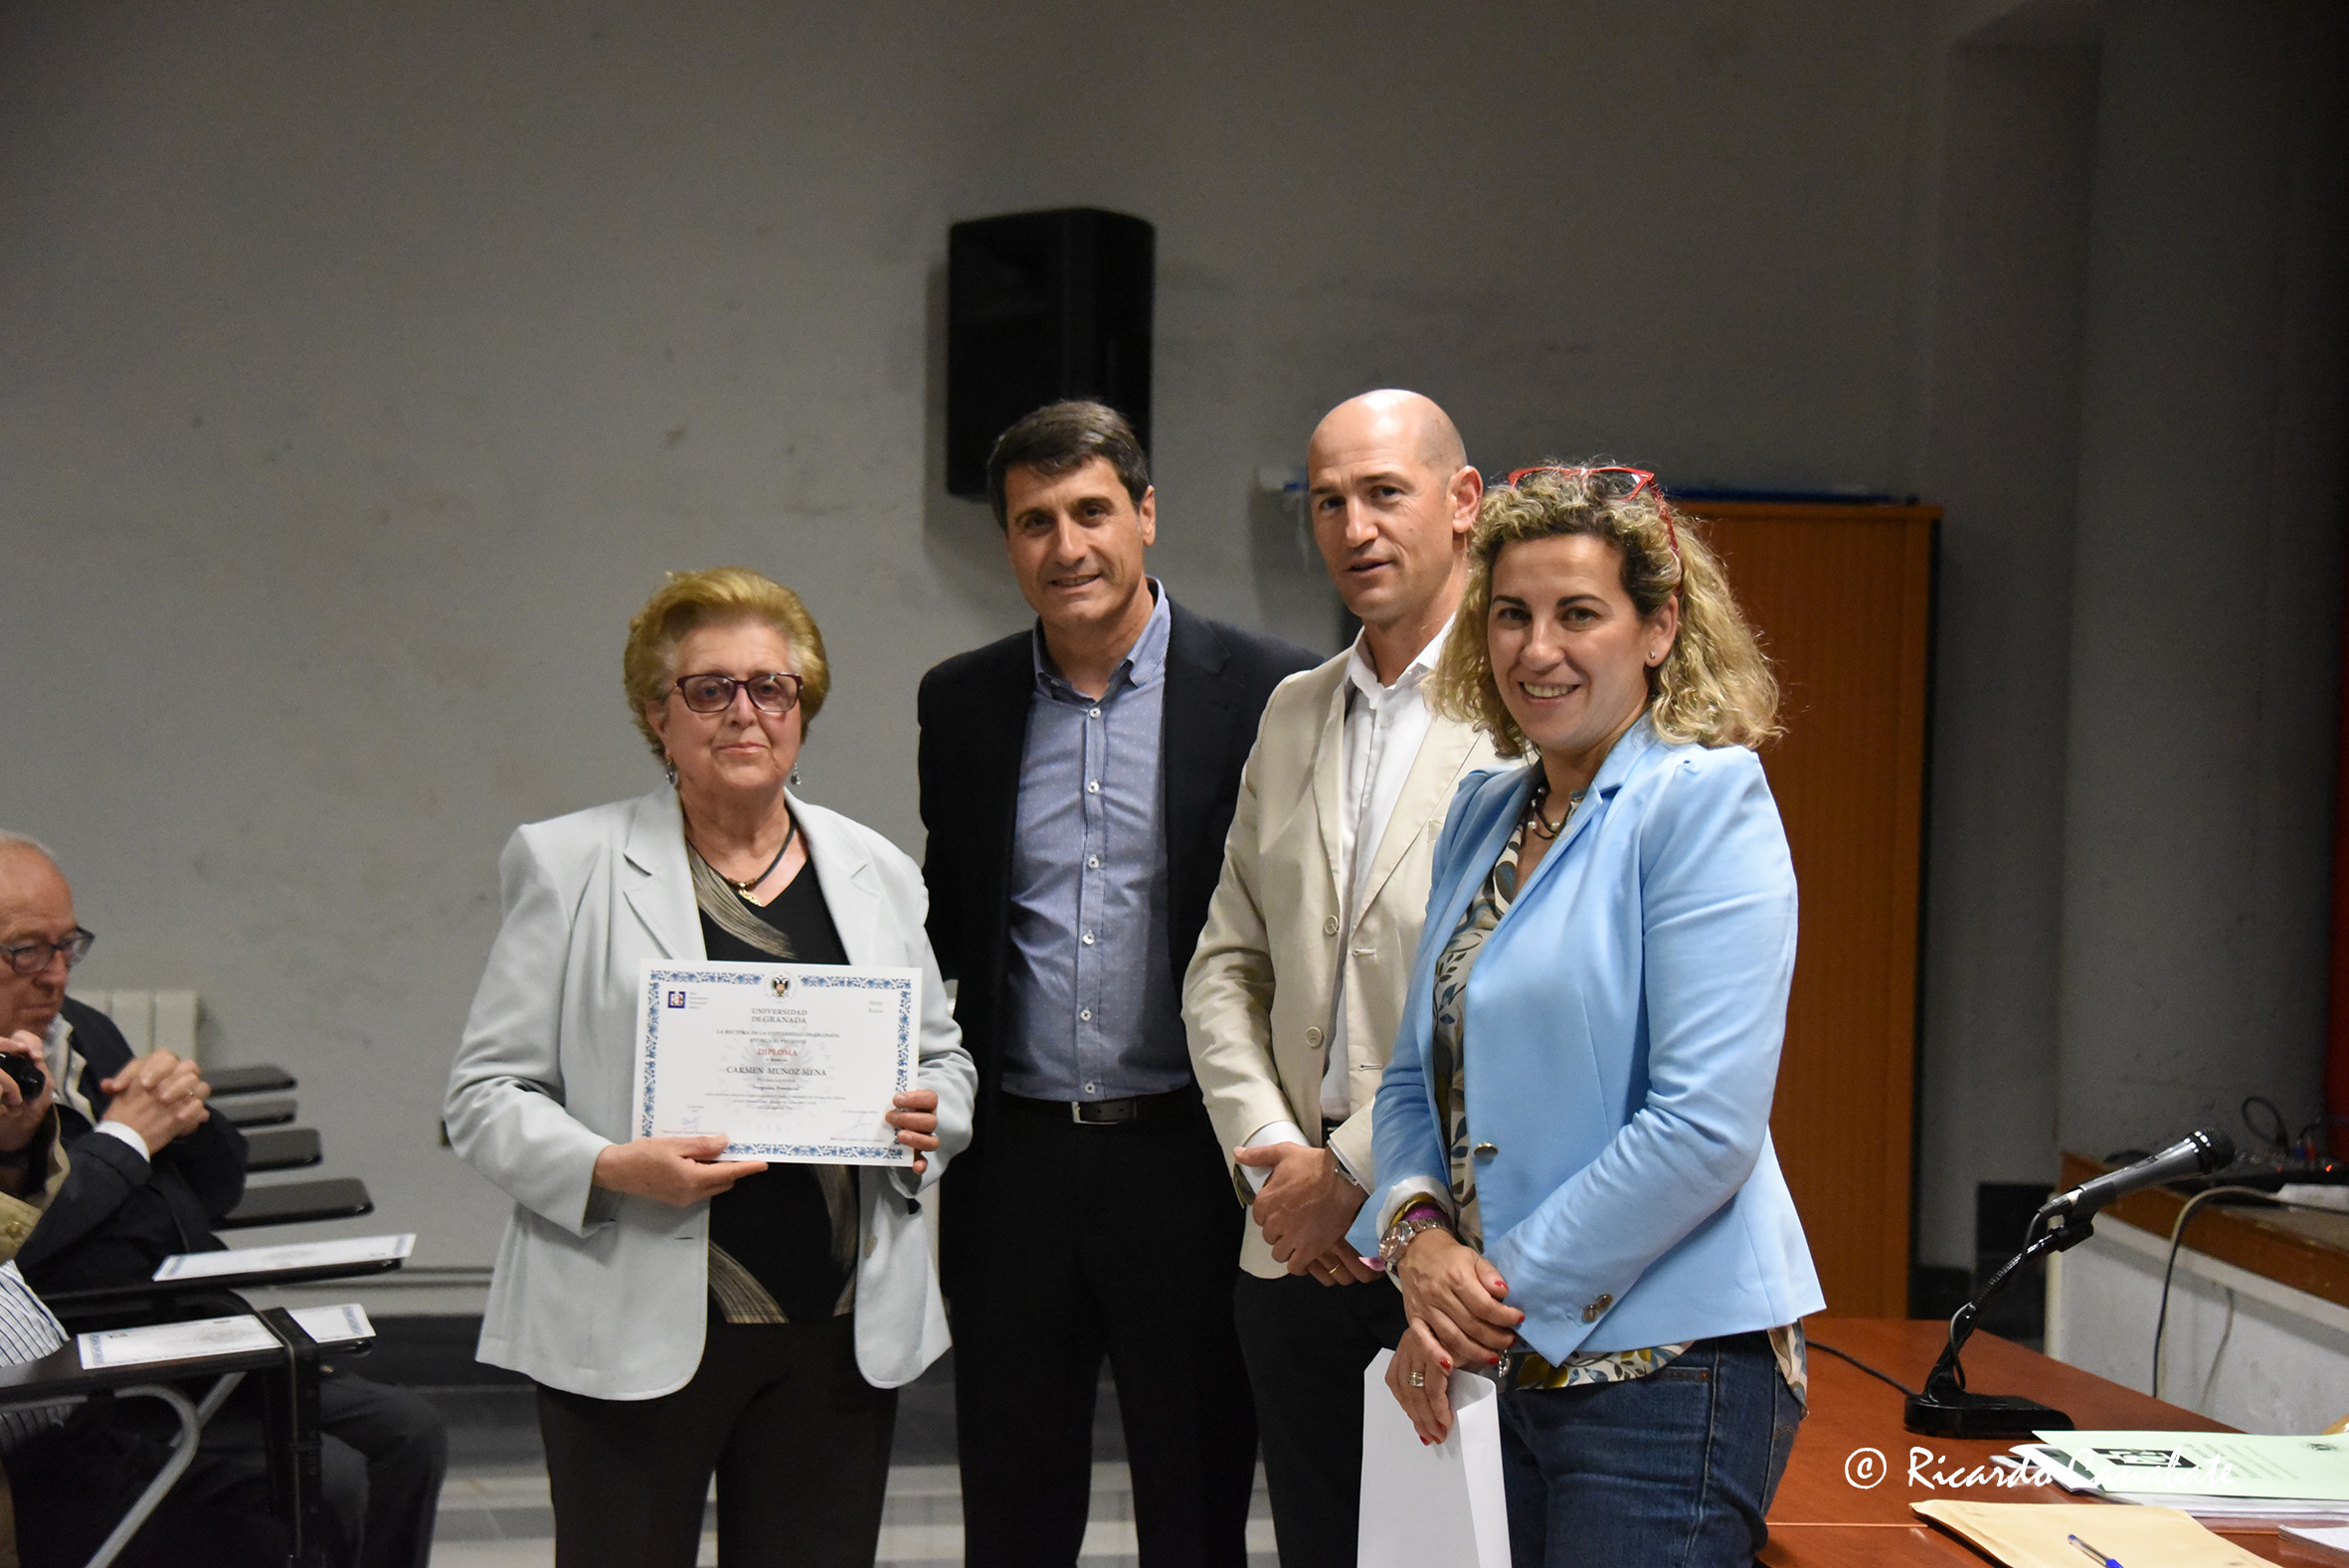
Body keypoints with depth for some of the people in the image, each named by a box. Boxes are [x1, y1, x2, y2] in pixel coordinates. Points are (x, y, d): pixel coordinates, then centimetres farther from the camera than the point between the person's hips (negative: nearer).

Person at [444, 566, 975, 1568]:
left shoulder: (874, 870, 12)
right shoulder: (567, 864, 1)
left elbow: (943, 1057, 19)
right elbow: (485, 1092, -2)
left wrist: (929, 1115, -4)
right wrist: (609, 1167, -19)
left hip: (840, 1330, 3)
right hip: (635, 1326, -3)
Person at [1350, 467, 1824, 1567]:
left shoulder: (1705, 797, -10)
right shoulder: (1486, 811, 12)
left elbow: (1705, 1125, -18)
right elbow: (1418, 1076, 15)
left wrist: (1500, 1295, -13)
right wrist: (1420, 1233, -6)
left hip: (1666, 1372, -7)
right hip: (1519, 1368, 7)